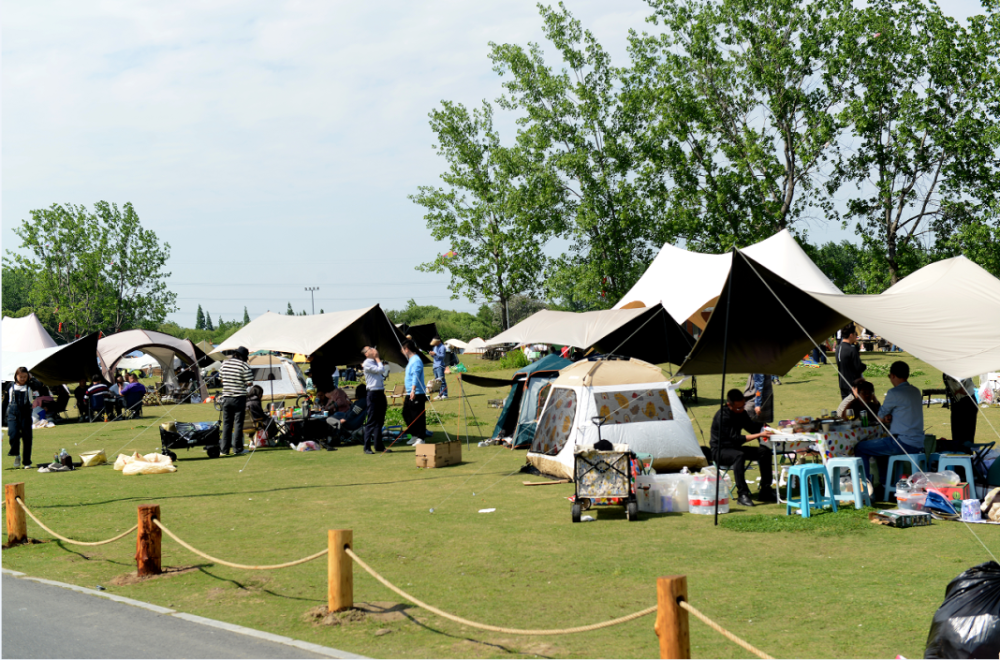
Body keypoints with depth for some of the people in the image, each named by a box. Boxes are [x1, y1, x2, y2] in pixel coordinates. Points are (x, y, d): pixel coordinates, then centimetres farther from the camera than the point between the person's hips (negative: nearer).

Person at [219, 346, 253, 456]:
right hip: (239, 397, -4)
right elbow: (249, 383, -11)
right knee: (238, 423, 0)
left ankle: (225, 448, 12)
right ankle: (237, 448, 1)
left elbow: (221, 378, 14)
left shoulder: (225, 364, 5)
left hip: (226, 397, 4)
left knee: (226, 423, 10)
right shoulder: (244, 366, -10)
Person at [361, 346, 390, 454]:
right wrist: (377, 359, -4)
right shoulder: (367, 363, -8)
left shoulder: (375, 363, 18)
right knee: (371, 422, -6)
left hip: (381, 393, 8)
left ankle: (379, 446, 17)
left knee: (380, 421, 11)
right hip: (373, 393, -8)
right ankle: (367, 447, -1)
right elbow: (381, 370, -17)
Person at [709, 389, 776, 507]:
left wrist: (763, 427, -5)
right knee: (739, 456, -38)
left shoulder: (741, 412, 2)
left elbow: (751, 426, 17)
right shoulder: (723, 416, -23)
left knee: (764, 451, -8)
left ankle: (765, 491, -4)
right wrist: (759, 435, -32)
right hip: (720, 450, -8)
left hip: (734, 448, 8)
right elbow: (736, 439, -29)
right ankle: (742, 494, -37)